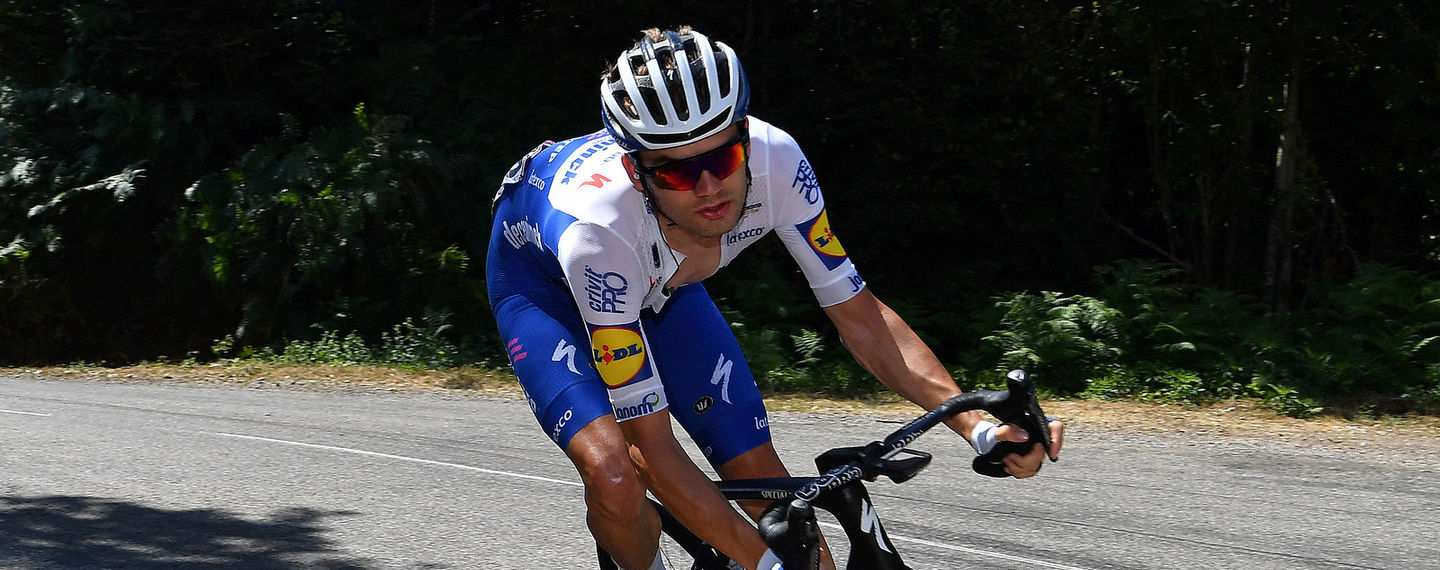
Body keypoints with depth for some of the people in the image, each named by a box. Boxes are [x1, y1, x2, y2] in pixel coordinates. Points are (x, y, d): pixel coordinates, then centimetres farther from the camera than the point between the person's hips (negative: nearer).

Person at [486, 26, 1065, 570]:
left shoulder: (774, 160, -33)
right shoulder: (599, 228, -44)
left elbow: (858, 314, -20)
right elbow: (653, 446, -39)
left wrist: (975, 425, -32)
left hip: (659, 282, 4)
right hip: (544, 278, -4)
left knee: (766, 480, -6)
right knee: (616, 475, -28)